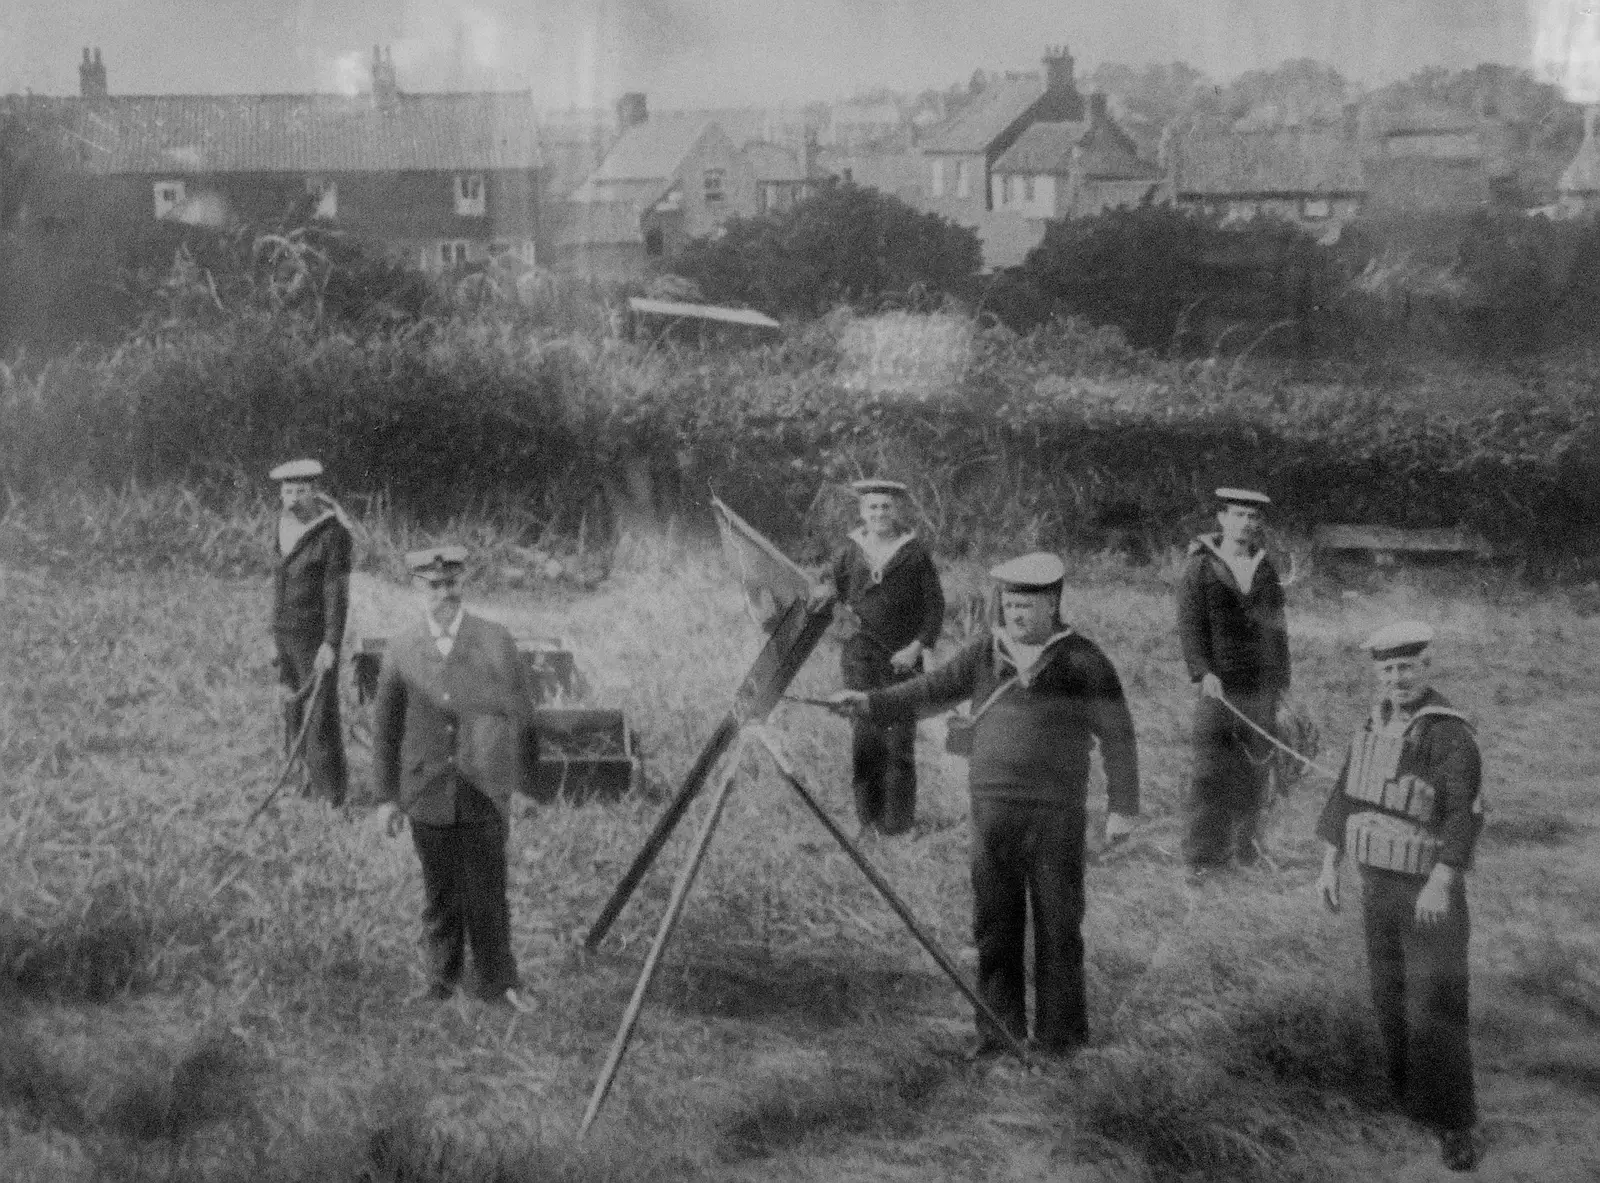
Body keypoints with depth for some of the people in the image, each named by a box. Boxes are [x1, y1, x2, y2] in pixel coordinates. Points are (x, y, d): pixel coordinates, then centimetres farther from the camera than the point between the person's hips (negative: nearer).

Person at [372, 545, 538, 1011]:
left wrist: (516, 777, 12)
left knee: (487, 894, 2)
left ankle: (497, 982, 17)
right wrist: (386, 796, 5)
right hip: (426, 795, 1)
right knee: (440, 894, 10)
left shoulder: (496, 643, -2)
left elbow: (520, 712, 7)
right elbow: (386, 727, 6)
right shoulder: (401, 652, -1)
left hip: (483, 794, -1)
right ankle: (442, 980, 25)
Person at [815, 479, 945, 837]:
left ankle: (899, 822, 3)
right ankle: (868, 819, 8)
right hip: (859, 659, 2)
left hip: (902, 660, -2)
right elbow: (826, 593, 17)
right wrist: (825, 590, -7)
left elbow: (935, 606, 2)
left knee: (899, 742, -4)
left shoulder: (915, 553, 1)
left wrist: (916, 647, -10)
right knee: (864, 738, 0)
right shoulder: (849, 552, 8)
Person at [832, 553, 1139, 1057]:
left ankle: (1059, 1034, 14)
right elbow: (931, 690, 8)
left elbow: (1117, 734, -2)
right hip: (992, 808, 4)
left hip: (1056, 812, -4)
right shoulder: (984, 653, 7)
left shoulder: (1081, 661, -4)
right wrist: (870, 702, -6)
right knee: (994, 921, 7)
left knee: (1057, 924, 2)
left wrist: (1123, 806, -4)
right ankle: (998, 1031, 17)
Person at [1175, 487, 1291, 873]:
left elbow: (1277, 629, 17)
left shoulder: (1266, 571, 13)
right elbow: (1189, 624, -8)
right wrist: (1203, 672, -19)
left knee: (1255, 769, 7)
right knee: (1212, 770, -7)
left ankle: (1243, 840, 22)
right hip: (1218, 686, -4)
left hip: (1261, 688, 4)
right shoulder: (1201, 567, -1)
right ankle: (1203, 855, -2)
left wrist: (1282, 681, 15)